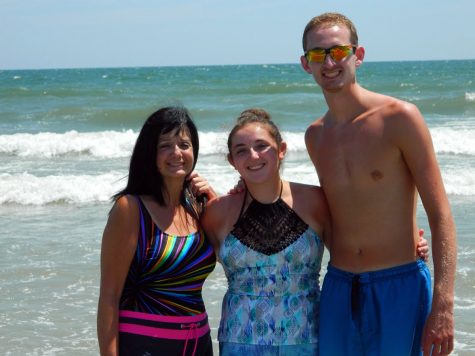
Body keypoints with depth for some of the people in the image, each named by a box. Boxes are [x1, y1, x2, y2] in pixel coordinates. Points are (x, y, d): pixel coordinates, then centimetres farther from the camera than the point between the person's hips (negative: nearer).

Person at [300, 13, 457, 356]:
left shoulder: (399, 118, -9)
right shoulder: (315, 136, 8)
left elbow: (440, 215, -11)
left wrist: (443, 307, -18)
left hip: (400, 288, -5)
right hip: (338, 289, 5)